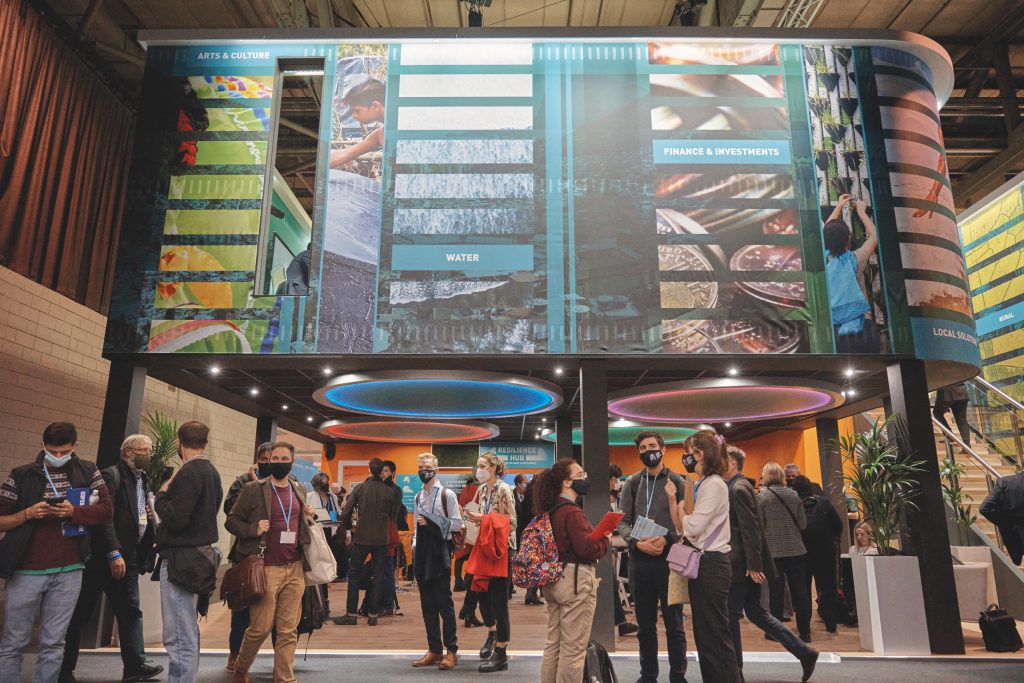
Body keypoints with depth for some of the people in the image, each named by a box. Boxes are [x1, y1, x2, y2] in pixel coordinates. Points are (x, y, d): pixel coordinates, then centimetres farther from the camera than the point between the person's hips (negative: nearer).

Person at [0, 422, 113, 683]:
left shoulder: (88, 472, 5)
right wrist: (28, 513, -14)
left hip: (68, 571, 1)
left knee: (53, 643, 6)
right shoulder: (21, 475, 2)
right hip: (26, 570, 0)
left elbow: (105, 510, -1)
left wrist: (74, 512, -17)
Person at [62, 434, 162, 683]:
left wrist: (149, 514, 1)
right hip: (104, 557, -8)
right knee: (81, 613, 5)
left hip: (128, 557, 8)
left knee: (131, 612, 8)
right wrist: (114, 554, -24)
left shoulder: (143, 480, 14)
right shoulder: (111, 475, -12)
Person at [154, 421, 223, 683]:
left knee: (179, 638, -4)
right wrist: (170, 495, 13)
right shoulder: (211, 471, 10)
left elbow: (176, 518, -22)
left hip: (181, 559, -10)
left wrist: (161, 496, -6)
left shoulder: (189, 472, -16)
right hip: (198, 554, 10)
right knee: (187, 633, 20)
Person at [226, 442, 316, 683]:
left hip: (295, 569, 4)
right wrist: (253, 529, -17)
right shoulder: (253, 489, -3)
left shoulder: (300, 490, 12)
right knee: (260, 628, 4)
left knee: (288, 631, 7)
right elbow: (231, 520, 0)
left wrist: (308, 518, 2)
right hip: (266, 569, -4)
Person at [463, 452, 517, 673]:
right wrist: (474, 518, -4)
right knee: (482, 592, 14)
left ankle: (501, 653, 10)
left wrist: (482, 518, -19)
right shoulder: (481, 490, 9)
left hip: (500, 548, -7)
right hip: (484, 546, 7)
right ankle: (492, 632, 41)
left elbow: (511, 521, -17)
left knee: (499, 599, -1)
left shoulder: (504, 489, -12)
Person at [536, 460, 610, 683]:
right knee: (573, 649, 0)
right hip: (575, 580, -10)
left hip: (553, 578, 10)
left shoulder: (551, 510, 10)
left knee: (553, 645, 17)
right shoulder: (572, 512, -19)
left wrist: (598, 537, 9)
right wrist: (606, 539, -4)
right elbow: (587, 548, -23)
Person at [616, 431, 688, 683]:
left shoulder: (676, 481, 1)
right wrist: (637, 542, -12)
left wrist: (667, 538, -17)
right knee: (645, 624, 13)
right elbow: (622, 521, 4)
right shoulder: (632, 483, 7)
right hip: (639, 560, 3)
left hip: (669, 559, -2)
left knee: (674, 623, 6)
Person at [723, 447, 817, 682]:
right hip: (748, 564, 10)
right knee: (755, 612, 15)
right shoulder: (737, 487, 13)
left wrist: (753, 565, -23)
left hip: (742, 565, -10)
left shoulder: (739, 489, -17)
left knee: (730, 617, 2)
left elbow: (750, 529, -22)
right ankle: (804, 652, 17)